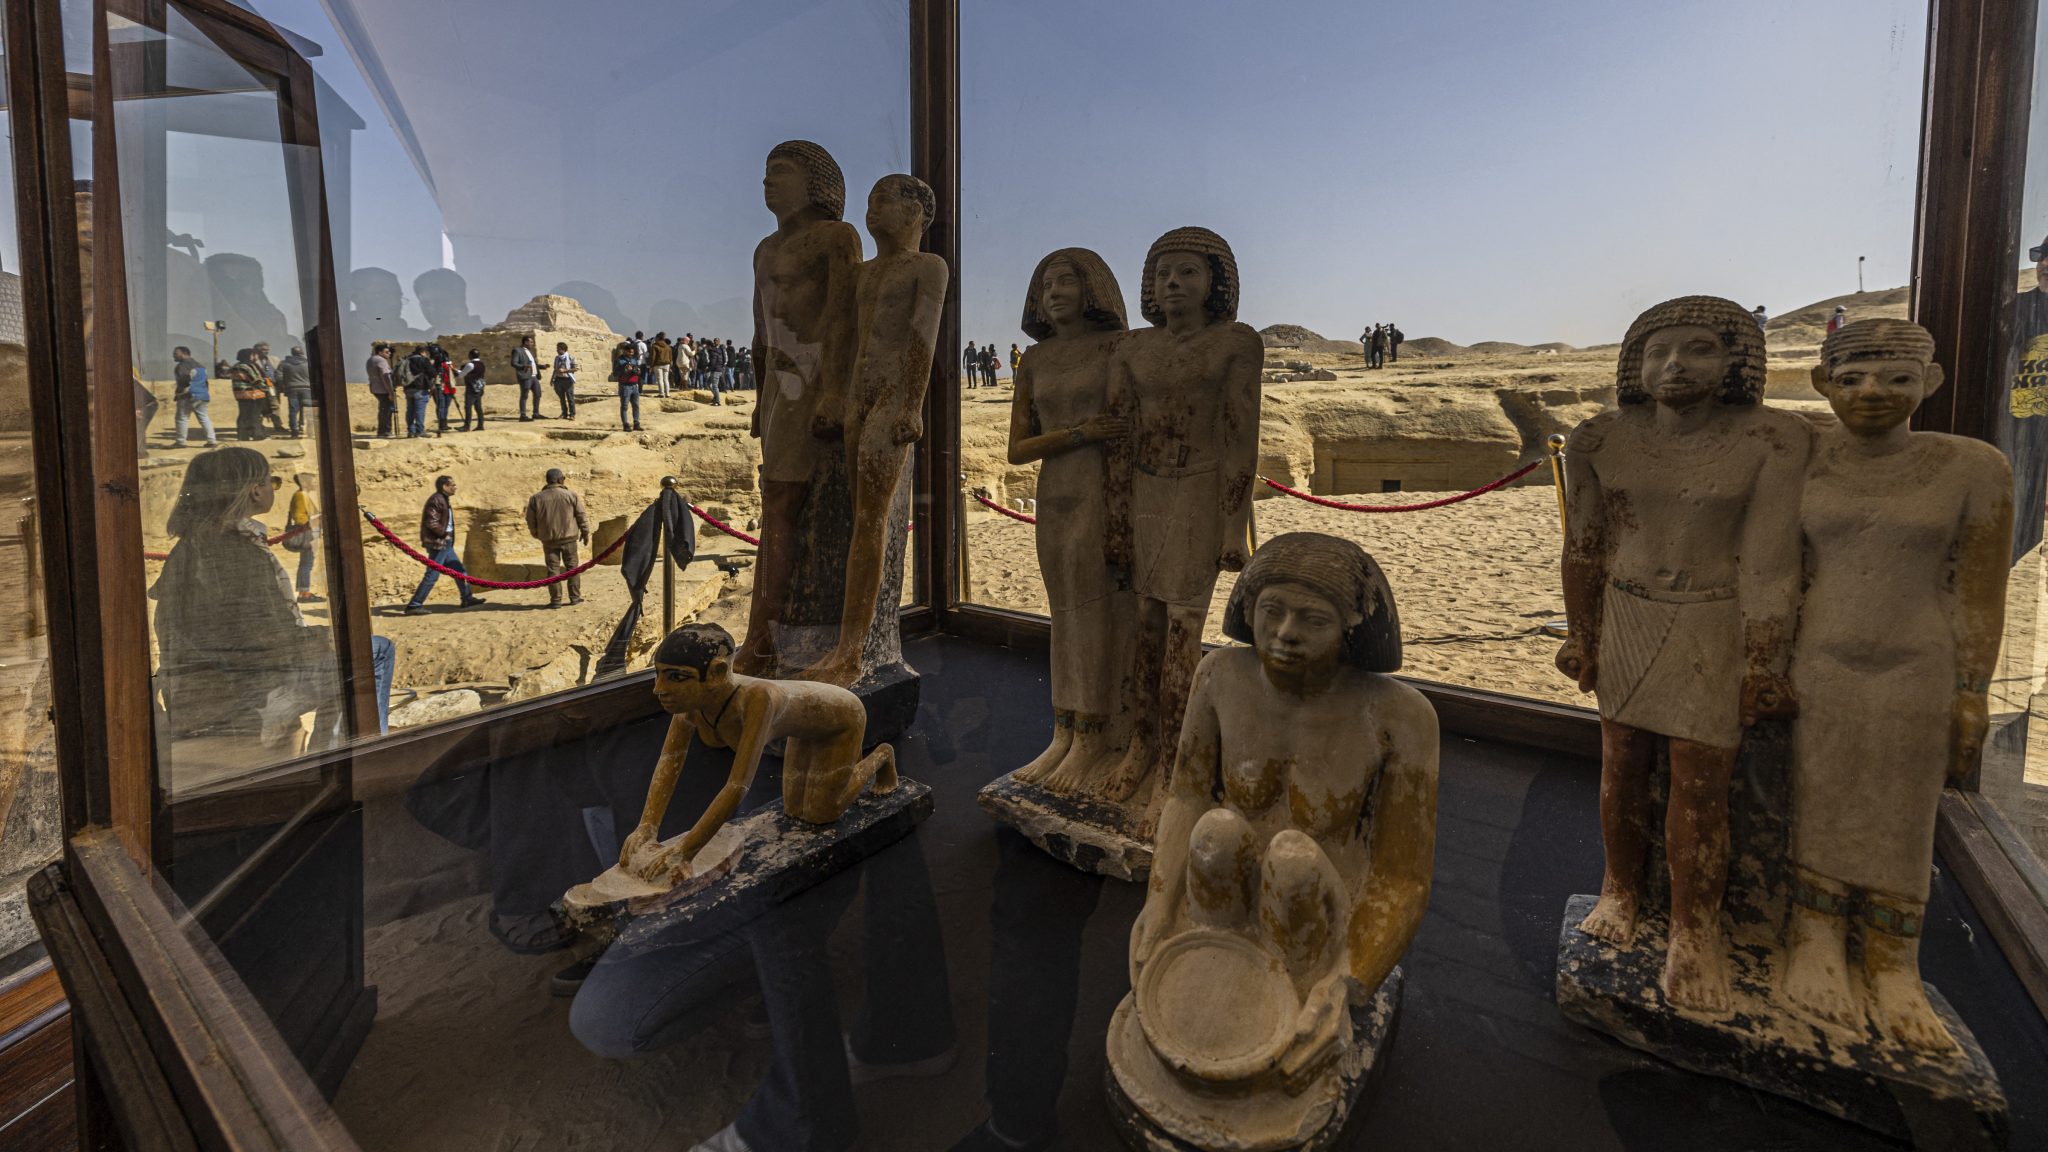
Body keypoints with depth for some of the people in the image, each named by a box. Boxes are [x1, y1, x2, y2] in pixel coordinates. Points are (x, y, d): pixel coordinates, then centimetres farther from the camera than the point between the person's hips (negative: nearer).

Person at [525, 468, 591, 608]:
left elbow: (530, 520, 6)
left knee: (553, 569, 4)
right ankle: (575, 597, 11)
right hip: (569, 538, -1)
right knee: (572, 567, 9)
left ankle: (555, 600, 3)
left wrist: (536, 534, 22)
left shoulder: (536, 498, -1)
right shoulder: (571, 495, -5)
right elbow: (582, 516, -2)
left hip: (548, 539, 1)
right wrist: (585, 532, 10)